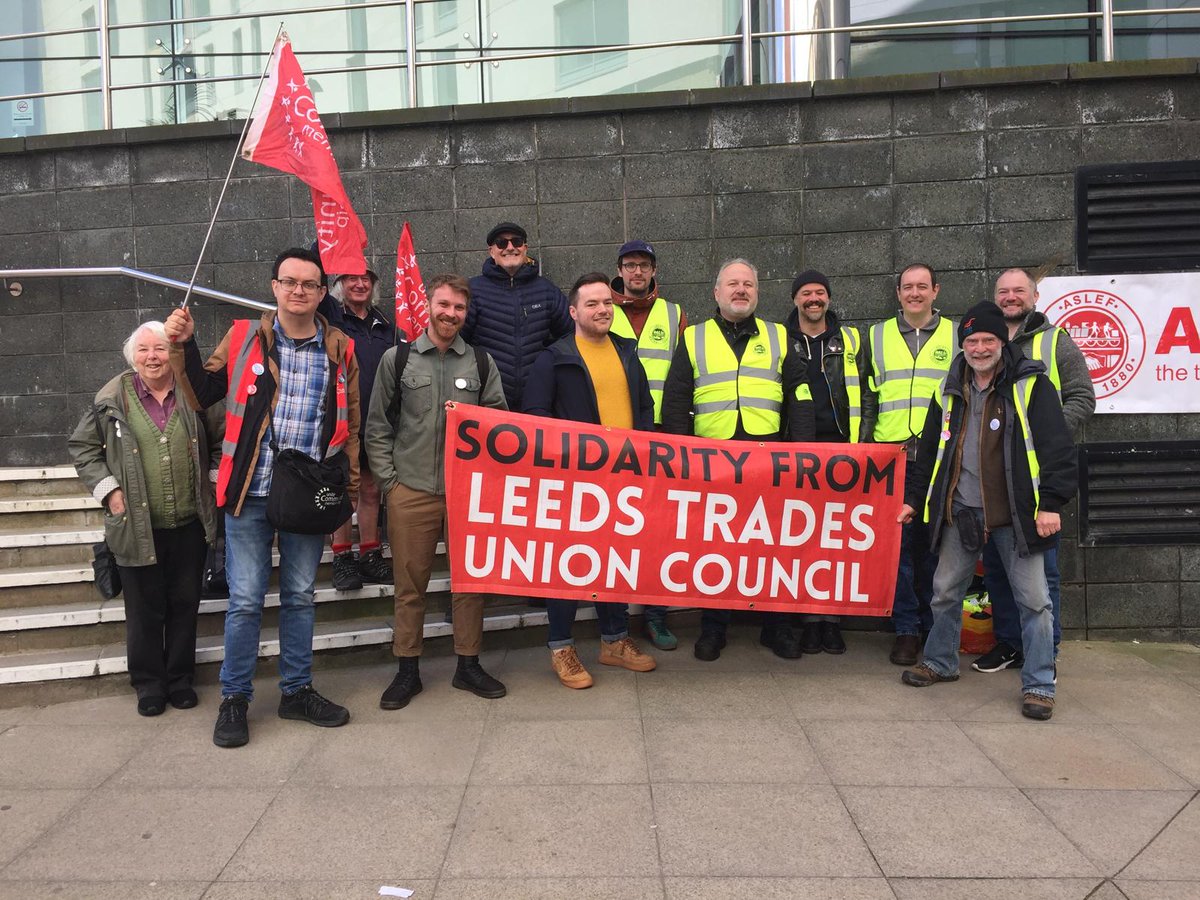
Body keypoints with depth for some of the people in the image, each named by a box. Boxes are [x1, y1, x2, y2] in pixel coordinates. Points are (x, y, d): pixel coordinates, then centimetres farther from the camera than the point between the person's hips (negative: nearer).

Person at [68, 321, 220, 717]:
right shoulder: (112, 398, -2)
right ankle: (149, 683, 25)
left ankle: (181, 679, 27)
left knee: (185, 604, 11)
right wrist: (107, 489, -2)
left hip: (189, 524, 1)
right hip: (138, 526, -1)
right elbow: (82, 446, 8)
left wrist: (214, 484, 4)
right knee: (144, 609, 9)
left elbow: (221, 442, 12)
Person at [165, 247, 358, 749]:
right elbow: (201, 397, 10)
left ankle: (296, 692, 27)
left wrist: (349, 491, 7)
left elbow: (350, 426, 10)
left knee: (300, 597, 13)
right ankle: (234, 699, 20)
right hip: (251, 495, -1)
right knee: (245, 600, 3)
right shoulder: (243, 339, 1)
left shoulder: (340, 351, 5)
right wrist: (183, 348, -3)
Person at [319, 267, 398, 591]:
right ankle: (342, 559, 12)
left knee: (371, 489, 11)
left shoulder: (384, 326, 14)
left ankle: (371, 556, 20)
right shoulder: (331, 315, 1)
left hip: (375, 422, 5)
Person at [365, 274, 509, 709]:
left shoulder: (481, 363, 9)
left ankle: (468, 665, 21)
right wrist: (389, 481, -1)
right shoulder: (397, 359, 5)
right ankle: (407, 670, 19)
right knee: (410, 583, 5)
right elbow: (377, 429, 6)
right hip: (411, 492, -1)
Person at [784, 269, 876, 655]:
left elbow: (864, 394, 11)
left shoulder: (850, 341, 13)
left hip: (841, 449, 1)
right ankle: (810, 618, 9)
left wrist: (860, 441, 0)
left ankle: (832, 617, 11)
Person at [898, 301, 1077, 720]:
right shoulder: (950, 391, 9)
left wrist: (1052, 503, -17)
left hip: (1015, 513, -4)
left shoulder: (1031, 384, -6)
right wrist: (913, 498, 17)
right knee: (945, 591, 13)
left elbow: (1057, 447, -10)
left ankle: (1039, 684, 13)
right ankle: (940, 662, 33)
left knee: (1033, 599, 0)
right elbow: (929, 451, 17)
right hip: (961, 512, 5)